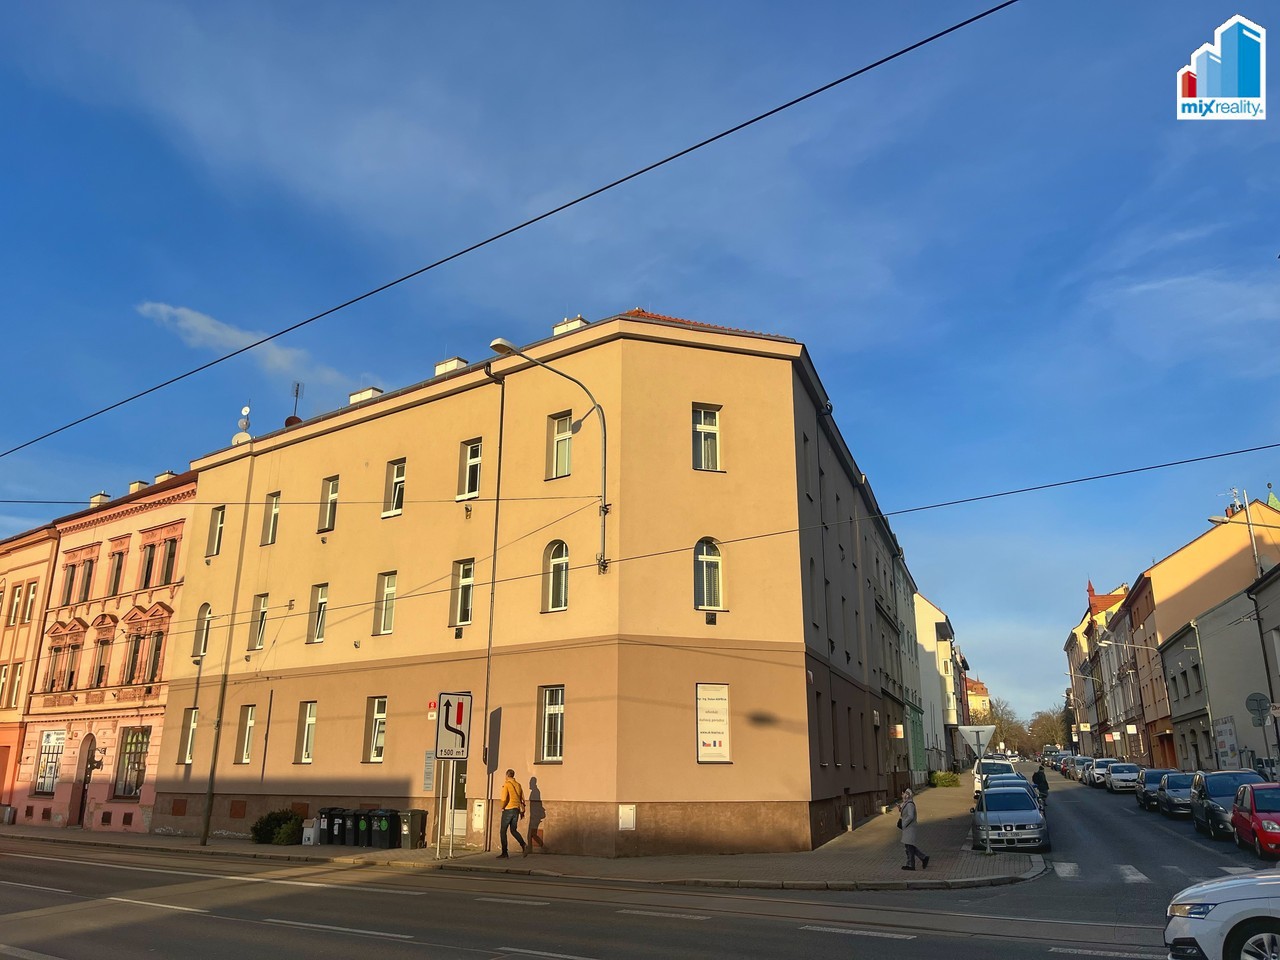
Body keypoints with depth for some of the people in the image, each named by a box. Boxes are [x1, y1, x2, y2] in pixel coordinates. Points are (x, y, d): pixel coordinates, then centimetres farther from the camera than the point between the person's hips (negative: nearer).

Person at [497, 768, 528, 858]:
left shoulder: (506, 784, -8)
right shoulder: (518, 785, 11)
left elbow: (504, 799, -20)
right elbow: (522, 799, 12)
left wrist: (502, 807, -2)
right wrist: (522, 811, 19)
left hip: (508, 809, -6)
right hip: (516, 810, 6)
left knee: (503, 831, 5)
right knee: (513, 830, 15)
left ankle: (504, 853, 3)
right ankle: (524, 845, -6)